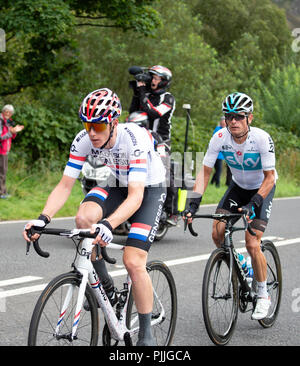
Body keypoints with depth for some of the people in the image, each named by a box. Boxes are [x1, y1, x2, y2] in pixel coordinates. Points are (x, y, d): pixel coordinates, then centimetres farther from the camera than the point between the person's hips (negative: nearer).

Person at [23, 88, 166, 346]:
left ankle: (146, 335, -2)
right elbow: (65, 186, -17)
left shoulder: (135, 140, -35)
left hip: (148, 190, -4)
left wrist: (108, 225, -58)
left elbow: (135, 197, -42)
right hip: (115, 186, 5)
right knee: (84, 218, -29)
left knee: (133, 262, -19)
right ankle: (105, 286, -6)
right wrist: (43, 219, -34)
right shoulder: (83, 141, -20)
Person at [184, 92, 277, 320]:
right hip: (238, 186, 4)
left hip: (262, 188, -4)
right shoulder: (220, 138, -21)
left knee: (252, 245, -15)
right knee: (218, 234, -15)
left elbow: (269, 177, -25)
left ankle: (263, 295, 5)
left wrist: (254, 204, -37)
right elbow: (205, 172, -16)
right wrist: (194, 203, -28)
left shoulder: (262, 139, -29)